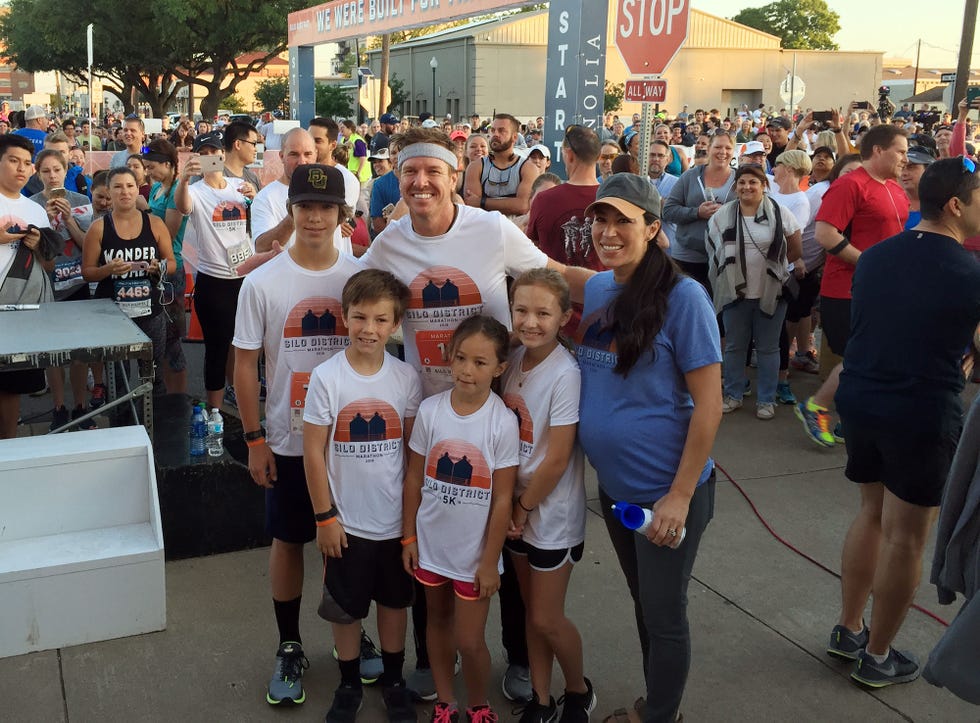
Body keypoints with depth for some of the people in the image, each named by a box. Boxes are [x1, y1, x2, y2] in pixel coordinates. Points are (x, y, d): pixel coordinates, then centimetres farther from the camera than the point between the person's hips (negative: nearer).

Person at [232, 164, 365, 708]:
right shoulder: (262, 283, -7)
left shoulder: (361, 276, -3)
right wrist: (255, 440, -5)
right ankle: (289, 647, 29)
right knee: (288, 540, 12)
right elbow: (245, 364, -3)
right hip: (289, 440, -1)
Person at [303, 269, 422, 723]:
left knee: (394, 600, 18)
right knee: (346, 607, 14)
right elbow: (313, 452, -9)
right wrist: (324, 517, -8)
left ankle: (393, 679, 39)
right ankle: (349, 684, 36)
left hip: (396, 519, 2)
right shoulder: (326, 377, -13)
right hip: (346, 521, -2)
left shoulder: (406, 378, -6)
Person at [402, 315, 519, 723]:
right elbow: (414, 478, 0)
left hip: (474, 551, -3)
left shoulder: (503, 421, -17)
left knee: (469, 641, 3)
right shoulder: (430, 410, -9)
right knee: (438, 621, 20)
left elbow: (502, 498, -12)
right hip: (431, 543, 3)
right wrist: (408, 537, 3)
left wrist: (490, 561, -9)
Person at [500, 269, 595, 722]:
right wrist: (510, 508, 1)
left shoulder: (565, 375, -22)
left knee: (546, 618, 5)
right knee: (532, 610, 17)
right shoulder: (513, 360, -2)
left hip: (551, 513, -6)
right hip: (515, 508, 6)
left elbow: (556, 460, -20)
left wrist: (523, 508, -10)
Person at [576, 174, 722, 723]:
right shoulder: (594, 290, 3)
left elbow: (708, 404, -17)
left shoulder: (682, 296, -16)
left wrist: (680, 496, -18)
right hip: (614, 485, 7)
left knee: (664, 616, 10)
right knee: (643, 604, 23)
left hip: (665, 490, -6)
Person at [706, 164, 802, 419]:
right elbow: (715, 252, 8)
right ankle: (733, 394, 24)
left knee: (768, 348, 7)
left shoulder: (780, 213, -4)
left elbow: (795, 250, 3)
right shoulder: (723, 215, 1)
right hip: (735, 293, 1)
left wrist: (772, 267, 4)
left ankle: (766, 400, 17)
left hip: (771, 293, -1)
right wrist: (733, 272, 4)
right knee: (734, 346, 10)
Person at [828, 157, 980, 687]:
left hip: (859, 400, 7)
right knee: (906, 536, 8)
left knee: (872, 513, 23)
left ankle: (848, 629, 32)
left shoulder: (873, 257, 5)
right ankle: (878, 657, 20)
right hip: (922, 414, -6)